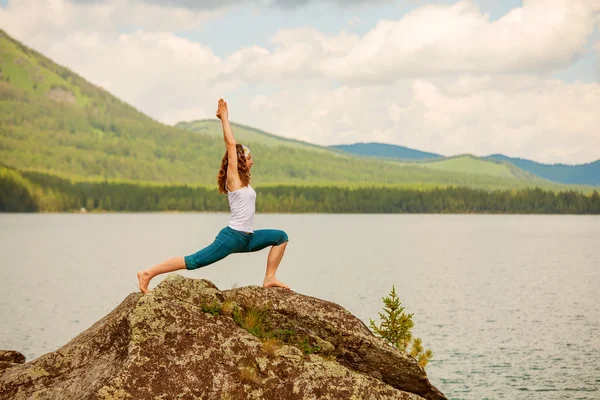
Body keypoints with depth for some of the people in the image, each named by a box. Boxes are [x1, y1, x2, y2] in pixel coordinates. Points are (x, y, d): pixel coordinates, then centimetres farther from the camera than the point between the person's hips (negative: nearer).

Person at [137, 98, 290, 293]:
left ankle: (269, 279, 6)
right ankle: (148, 273, -11)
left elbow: (231, 145, 19)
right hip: (232, 236, -9)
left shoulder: (241, 180, 15)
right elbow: (230, 144, -11)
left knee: (281, 237, 10)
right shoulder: (233, 178, -6)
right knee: (194, 261, -12)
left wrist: (224, 119, 22)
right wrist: (225, 118, -6)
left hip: (246, 238, 9)